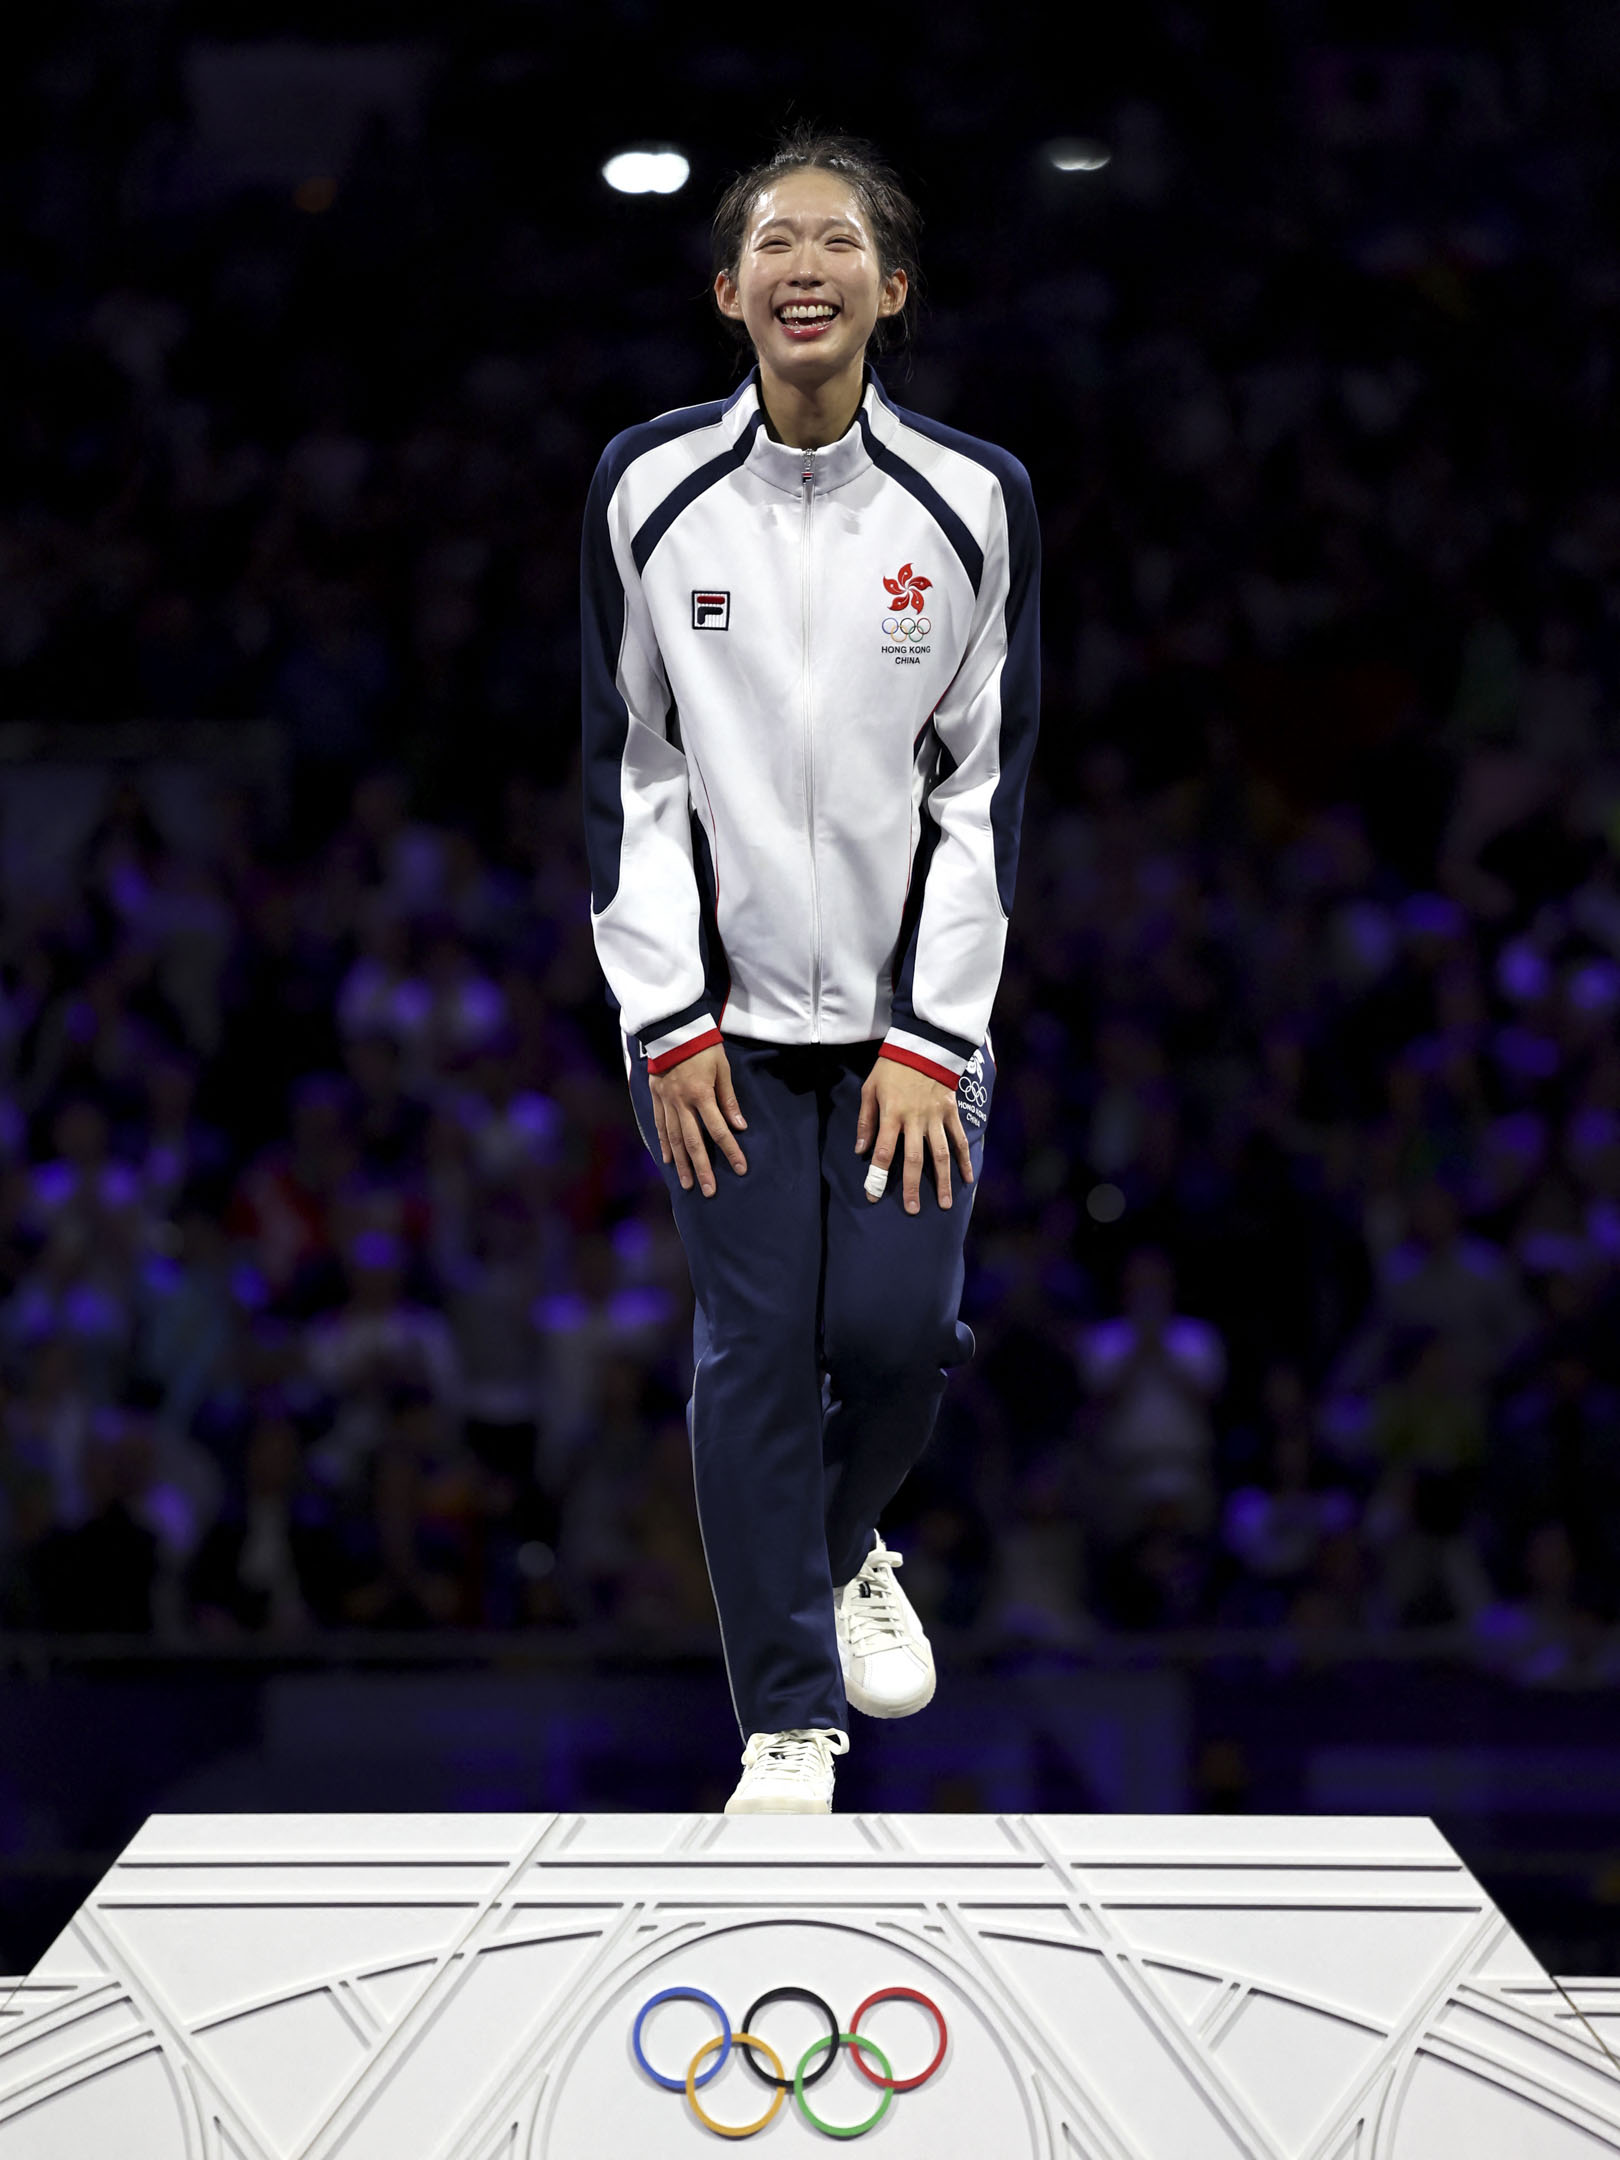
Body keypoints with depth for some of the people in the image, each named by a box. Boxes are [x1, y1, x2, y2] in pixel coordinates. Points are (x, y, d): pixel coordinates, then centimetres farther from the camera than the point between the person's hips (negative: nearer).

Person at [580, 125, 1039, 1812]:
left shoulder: (973, 500, -3)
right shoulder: (647, 487, -3)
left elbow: (991, 779, 0)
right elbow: (621, 764, 1)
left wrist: (934, 1037, -5)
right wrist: (669, 1020, -5)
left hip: (909, 1009, 1)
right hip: (721, 1009, 0)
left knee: (900, 1329, -5)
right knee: (754, 1349, -4)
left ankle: (843, 1552, 30)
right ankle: (787, 1721, 8)